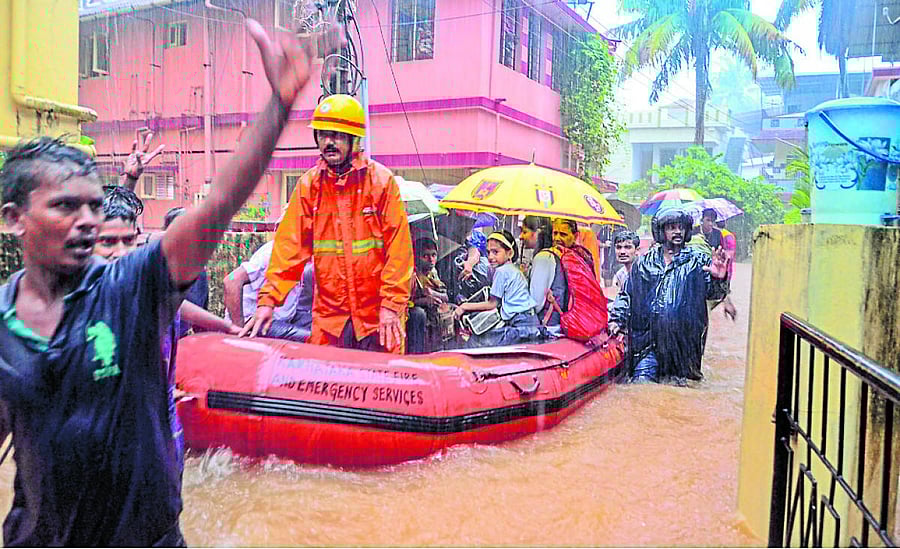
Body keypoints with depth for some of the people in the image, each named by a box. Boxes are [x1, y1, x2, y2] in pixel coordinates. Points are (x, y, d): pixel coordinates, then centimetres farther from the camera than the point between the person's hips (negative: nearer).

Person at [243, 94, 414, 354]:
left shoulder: (381, 180, -3)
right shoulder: (308, 185, 5)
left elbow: (398, 248, -5)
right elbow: (290, 246, 3)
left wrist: (391, 305, -10)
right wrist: (268, 299, -7)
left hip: (377, 315, -2)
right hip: (328, 316, 3)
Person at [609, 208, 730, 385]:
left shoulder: (698, 261, 9)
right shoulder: (644, 262, 13)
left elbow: (714, 292, 2)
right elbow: (626, 294, 17)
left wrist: (719, 279, -20)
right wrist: (616, 320, 4)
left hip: (683, 339, -1)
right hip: (649, 340, 1)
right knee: (641, 382, -8)